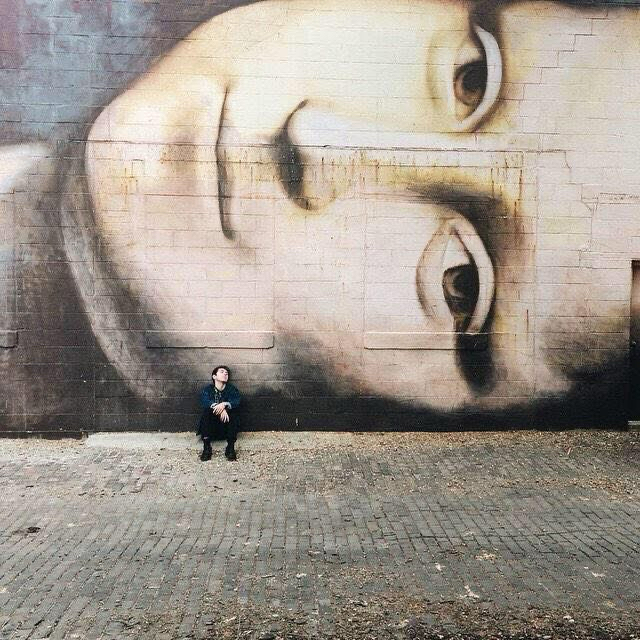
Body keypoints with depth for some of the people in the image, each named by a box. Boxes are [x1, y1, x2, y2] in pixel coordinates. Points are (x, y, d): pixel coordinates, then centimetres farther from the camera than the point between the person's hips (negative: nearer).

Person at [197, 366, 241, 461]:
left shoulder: (232, 389, 3)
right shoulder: (207, 389, 0)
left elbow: (236, 402, -17)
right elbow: (204, 402, -21)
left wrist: (224, 404, -37)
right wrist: (219, 408, -36)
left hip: (226, 426, 0)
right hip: (211, 426, 0)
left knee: (233, 414, -25)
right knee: (206, 412, -25)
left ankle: (231, 447, -27)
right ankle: (206, 447, -29)